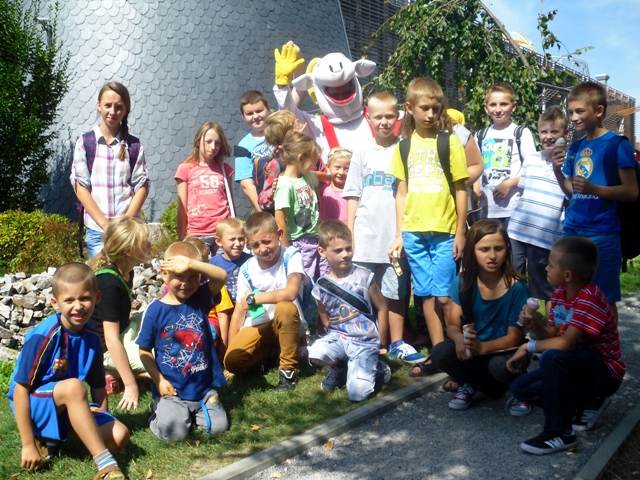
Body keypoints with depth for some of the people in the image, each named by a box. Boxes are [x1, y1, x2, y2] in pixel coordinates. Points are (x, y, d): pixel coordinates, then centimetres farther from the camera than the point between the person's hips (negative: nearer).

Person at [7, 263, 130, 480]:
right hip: (34, 405, -6)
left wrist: (102, 426, -2)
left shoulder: (92, 339, -3)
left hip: (68, 409, 6)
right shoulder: (44, 336, -21)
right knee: (73, 386, -36)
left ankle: (49, 440, 5)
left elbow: (98, 388, 6)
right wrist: (28, 445, -17)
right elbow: (20, 390, -19)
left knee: (119, 435, -16)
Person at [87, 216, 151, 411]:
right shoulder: (109, 283, -26)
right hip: (104, 350, -9)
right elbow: (111, 339, -27)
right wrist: (130, 385, -26)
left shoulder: (126, 273, 0)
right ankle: (113, 372, -3)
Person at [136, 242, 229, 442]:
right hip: (172, 391, -2)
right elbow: (145, 351, -1)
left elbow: (222, 276, -20)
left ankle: (193, 412, 24)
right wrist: (159, 381, -9)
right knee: (173, 432, -17)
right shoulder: (154, 310, -7)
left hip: (204, 388, 3)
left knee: (218, 426, -7)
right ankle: (160, 408, 17)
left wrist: (191, 264, -34)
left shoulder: (200, 300, -2)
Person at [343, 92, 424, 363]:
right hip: (365, 236, 1)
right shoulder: (363, 153, 6)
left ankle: (396, 344, 18)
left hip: (395, 234, -1)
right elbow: (353, 196, 7)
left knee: (395, 293, 6)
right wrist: (349, 232, 1)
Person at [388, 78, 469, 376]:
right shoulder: (404, 146, 8)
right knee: (427, 295, 7)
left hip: (445, 231, -3)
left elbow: (461, 189, -1)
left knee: (444, 296, -6)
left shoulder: (449, 142, 0)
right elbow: (401, 193, 11)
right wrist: (399, 234, 8)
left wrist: (461, 232, -4)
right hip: (414, 232, 3)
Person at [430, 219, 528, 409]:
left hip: (504, 351, -3)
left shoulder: (516, 287, -17)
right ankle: (469, 383, 6)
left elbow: (514, 337, -17)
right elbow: (453, 324, -6)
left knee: (500, 366, -37)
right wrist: (459, 338, -31)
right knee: (439, 353, -27)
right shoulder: (464, 282, -8)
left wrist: (481, 347, -35)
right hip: (470, 349, 3)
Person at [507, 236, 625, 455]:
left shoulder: (590, 297, -27)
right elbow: (552, 337, 4)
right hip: (577, 366, 9)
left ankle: (560, 433, -23)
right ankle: (586, 404, 9)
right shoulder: (559, 294, 0)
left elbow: (564, 343, -35)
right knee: (520, 387, 0)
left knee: (552, 357, -36)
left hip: (604, 372, -9)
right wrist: (534, 326, -16)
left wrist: (529, 347, -21)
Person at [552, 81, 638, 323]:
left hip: (602, 234, -6)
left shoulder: (617, 145, -7)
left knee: (605, 299, 3)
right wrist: (558, 171, -2)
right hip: (572, 231, 6)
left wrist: (593, 188, -24)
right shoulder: (576, 148, 11)